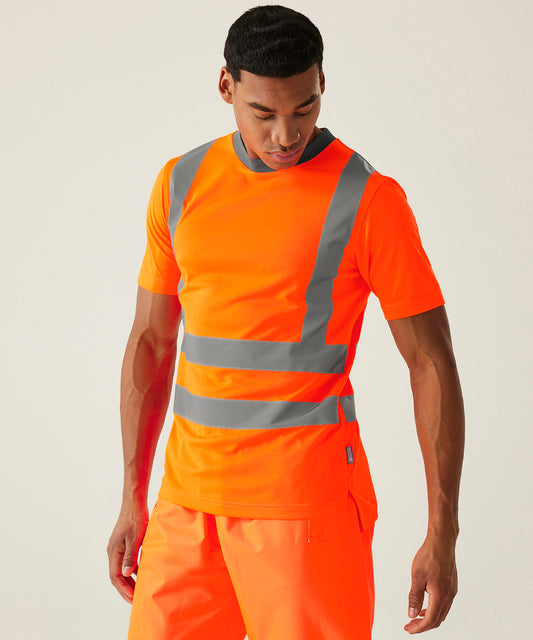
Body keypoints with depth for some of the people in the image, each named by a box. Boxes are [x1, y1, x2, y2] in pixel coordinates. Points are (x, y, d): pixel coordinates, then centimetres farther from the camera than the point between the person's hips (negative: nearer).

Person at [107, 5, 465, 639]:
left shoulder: (369, 199, -8)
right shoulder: (181, 184, 7)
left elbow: (432, 363, -5)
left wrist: (442, 535, -8)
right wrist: (133, 501, 12)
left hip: (307, 502, -4)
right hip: (189, 502, 5)